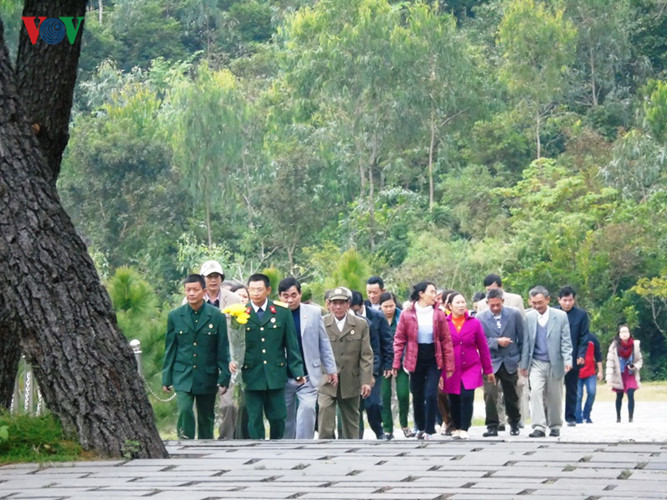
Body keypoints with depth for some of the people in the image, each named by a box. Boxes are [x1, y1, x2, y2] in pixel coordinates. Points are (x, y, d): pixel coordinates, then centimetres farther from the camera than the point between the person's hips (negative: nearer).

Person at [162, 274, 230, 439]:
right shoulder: (175, 316, 3)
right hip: (183, 375, 0)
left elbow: (223, 350, 1)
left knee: (206, 418, 8)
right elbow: (170, 349, 8)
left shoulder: (217, 317, -1)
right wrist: (166, 378, 6)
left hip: (207, 376, 0)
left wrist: (224, 379, -3)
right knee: (184, 410, -19)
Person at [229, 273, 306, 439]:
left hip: (276, 374, 1)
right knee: (254, 419, 1)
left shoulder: (282, 312, 6)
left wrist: (297, 371, 4)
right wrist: (232, 360, -16)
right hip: (252, 375, -1)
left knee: (278, 417, 4)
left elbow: (291, 344, 8)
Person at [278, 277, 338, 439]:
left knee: (307, 408, -17)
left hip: (308, 376, 0)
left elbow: (324, 343, 7)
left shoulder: (314, 312, 2)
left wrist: (331, 369, 6)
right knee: (286, 417, 8)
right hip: (283, 377, 0)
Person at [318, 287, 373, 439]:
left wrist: (366, 381, -6)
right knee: (325, 428, -11)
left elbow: (366, 356, 1)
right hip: (326, 383, -2)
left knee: (351, 424, 13)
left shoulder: (361, 325, 4)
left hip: (350, 383, 2)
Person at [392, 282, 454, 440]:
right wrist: (396, 364, -7)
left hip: (434, 359, 0)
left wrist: (449, 365, -3)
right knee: (417, 396, 10)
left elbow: (446, 340, 1)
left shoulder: (439, 315, -1)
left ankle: (429, 431, 2)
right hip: (415, 359, 0)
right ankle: (420, 428, 30)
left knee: (431, 395, -9)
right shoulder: (407, 314, -4)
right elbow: (399, 339, -2)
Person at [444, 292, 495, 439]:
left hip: (471, 367, 0)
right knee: (454, 400, 6)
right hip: (451, 370, 0)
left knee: (467, 397, -14)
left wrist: (488, 370, 7)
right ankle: (457, 428, 23)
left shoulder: (474, 323, 2)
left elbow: (483, 347, 6)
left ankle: (464, 429, -7)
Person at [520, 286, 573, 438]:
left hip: (555, 363, -1)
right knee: (536, 392, -16)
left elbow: (566, 341, -2)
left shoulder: (561, 316, -1)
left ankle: (555, 426, 23)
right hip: (536, 363, 1)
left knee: (554, 397, 8)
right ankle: (539, 427, -17)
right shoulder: (529, 317, 3)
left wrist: (567, 360, -13)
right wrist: (524, 364, 4)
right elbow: (526, 342, 6)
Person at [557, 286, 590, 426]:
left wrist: (581, 355, -10)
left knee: (572, 389, 8)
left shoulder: (581, 315, 2)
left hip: (573, 359, 0)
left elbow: (584, 337, 1)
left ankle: (571, 417, 14)